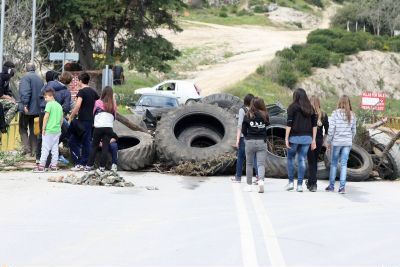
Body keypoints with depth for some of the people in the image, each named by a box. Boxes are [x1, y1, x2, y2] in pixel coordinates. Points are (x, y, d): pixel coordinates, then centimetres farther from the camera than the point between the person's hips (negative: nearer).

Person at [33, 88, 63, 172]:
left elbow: (46, 116, -14)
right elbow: (61, 119, 15)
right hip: (57, 131, 6)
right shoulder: (59, 105, 12)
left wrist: (43, 128, -10)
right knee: (55, 149, 9)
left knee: (45, 149, -3)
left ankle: (41, 166, -1)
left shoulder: (49, 104, -9)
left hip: (49, 130, -6)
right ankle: (54, 166, 10)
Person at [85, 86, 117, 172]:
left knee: (94, 146, 9)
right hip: (109, 127, 1)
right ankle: (102, 166, 0)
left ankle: (89, 166, 8)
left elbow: (93, 112, 15)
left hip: (98, 127, -1)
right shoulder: (113, 104, 7)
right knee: (105, 147, 4)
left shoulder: (98, 102, 3)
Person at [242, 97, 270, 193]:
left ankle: (249, 185, 18)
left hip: (250, 142, 0)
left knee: (249, 164, 14)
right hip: (261, 142, 0)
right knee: (261, 164, 0)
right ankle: (261, 180, -25)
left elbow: (243, 130, 0)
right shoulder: (264, 115, -1)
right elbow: (267, 125, -1)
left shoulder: (248, 116, -3)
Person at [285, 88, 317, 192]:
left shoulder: (293, 107, -3)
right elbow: (314, 125, 8)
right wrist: (313, 140, 11)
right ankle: (300, 184, 4)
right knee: (302, 160, 5)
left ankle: (291, 182, 7)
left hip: (295, 137, -3)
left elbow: (289, 124, -8)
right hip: (307, 137, 3)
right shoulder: (310, 108, 9)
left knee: (290, 158, 12)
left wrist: (286, 138, -6)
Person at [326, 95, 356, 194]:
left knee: (334, 163, 10)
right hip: (347, 142, 2)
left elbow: (331, 129, -7)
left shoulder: (335, 113, -7)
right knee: (344, 164, 5)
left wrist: (329, 141, 2)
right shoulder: (352, 115, 3)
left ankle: (331, 186, 16)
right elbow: (353, 130, 7)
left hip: (336, 141, -2)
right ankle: (342, 186, 0)